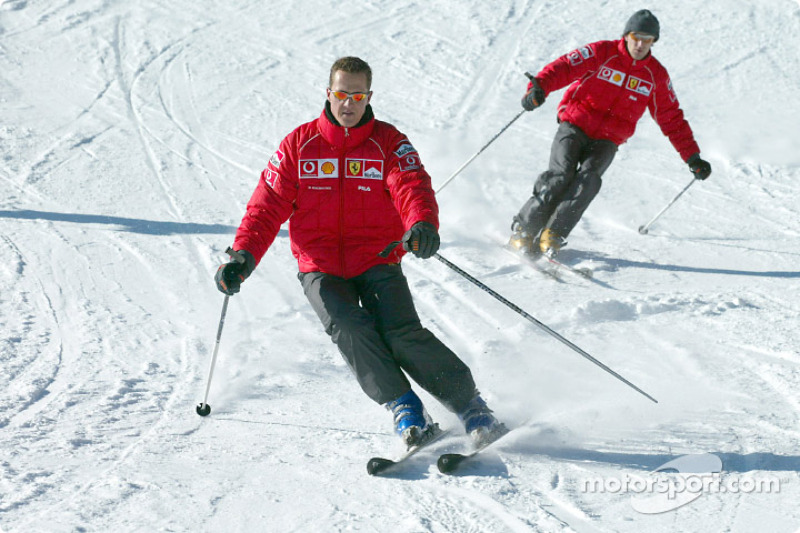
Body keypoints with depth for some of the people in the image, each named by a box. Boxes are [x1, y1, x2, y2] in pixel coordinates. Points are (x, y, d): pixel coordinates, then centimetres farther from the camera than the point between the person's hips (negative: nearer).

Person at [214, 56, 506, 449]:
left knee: (402, 334, -21)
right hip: (321, 269, 1)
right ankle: (405, 410, -22)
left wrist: (422, 224, -38)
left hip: (377, 262, -1)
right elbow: (267, 206, 6)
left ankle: (470, 406, -9)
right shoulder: (299, 145, 6)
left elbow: (412, 186, -15)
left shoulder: (389, 142, 2)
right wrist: (243, 256, -9)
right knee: (351, 329, -27)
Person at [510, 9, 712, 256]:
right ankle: (523, 231, -12)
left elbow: (672, 120, 11)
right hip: (574, 127, -2)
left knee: (588, 178, -25)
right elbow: (564, 67, -18)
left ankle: (553, 235, -24)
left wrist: (692, 157, 7)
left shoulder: (656, 76, 4)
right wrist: (539, 87, -37)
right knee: (560, 175, -22)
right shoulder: (601, 53, -6)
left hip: (607, 141, 2)